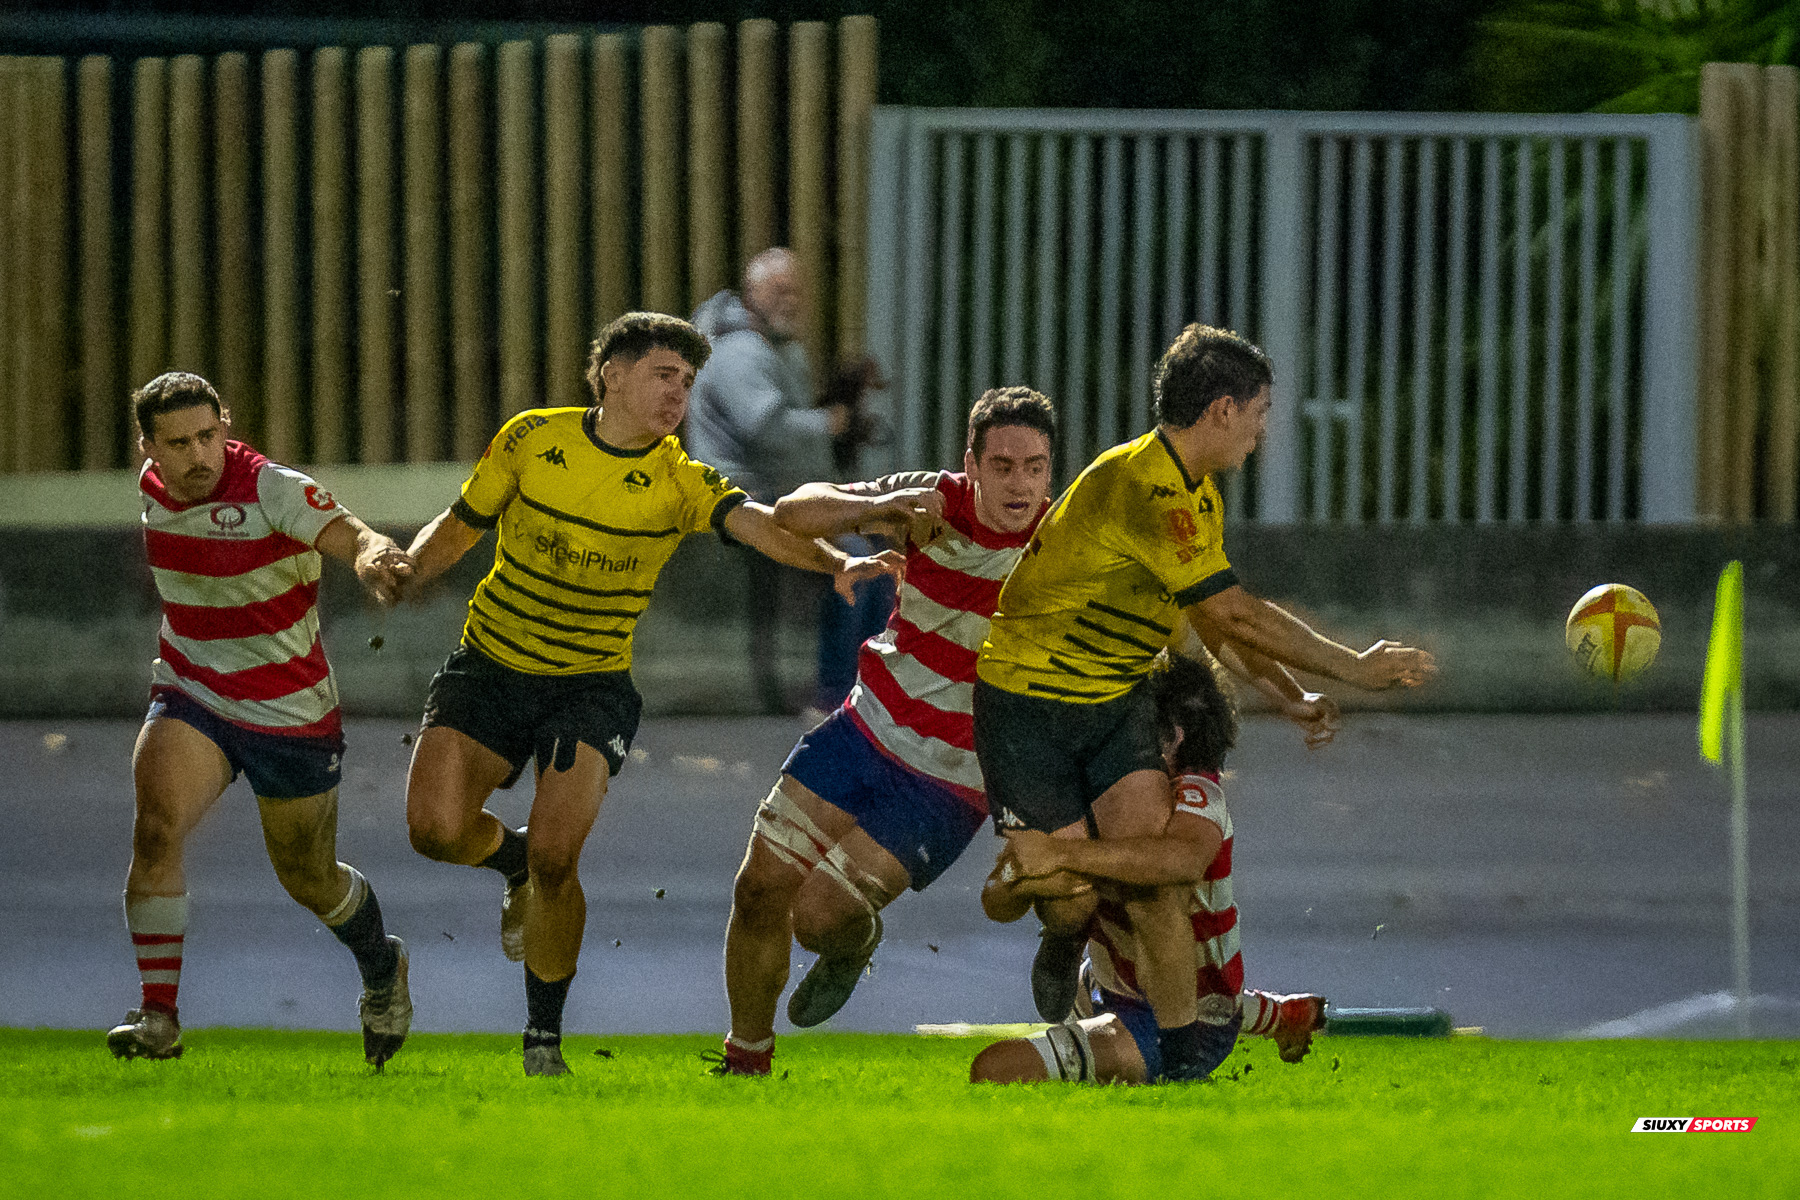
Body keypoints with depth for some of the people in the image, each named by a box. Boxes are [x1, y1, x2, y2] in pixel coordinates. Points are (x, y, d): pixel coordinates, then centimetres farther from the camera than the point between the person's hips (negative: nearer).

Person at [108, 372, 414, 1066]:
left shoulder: (271, 490, -21)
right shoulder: (153, 488, -3)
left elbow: (350, 535, -39)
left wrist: (371, 555, -62)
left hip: (291, 715, -3)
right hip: (191, 701, 3)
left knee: (309, 881, 13)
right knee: (156, 826, -25)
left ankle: (381, 967, 46)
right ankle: (158, 1014, -23)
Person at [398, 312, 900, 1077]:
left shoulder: (680, 483, -9)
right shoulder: (532, 440, -4)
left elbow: (758, 524, -26)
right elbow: (460, 526, 9)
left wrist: (835, 563, -45)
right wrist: (400, 574, -9)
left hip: (590, 688, -2)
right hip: (490, 669, 2)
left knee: (554, 861, -17)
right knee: (436, 828, -14)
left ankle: (544, 1039, 4)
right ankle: (512, 859, 24)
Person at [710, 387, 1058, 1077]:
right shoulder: (935, 501, -9)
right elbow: (794, 511, -10)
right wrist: (879, 507, -28)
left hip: (950, 782, -4)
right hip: (868, 730, 4)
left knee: (820, 917, -12)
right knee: (760, 890, 3)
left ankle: (853, 942, 26)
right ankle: (745, 1061, 24)